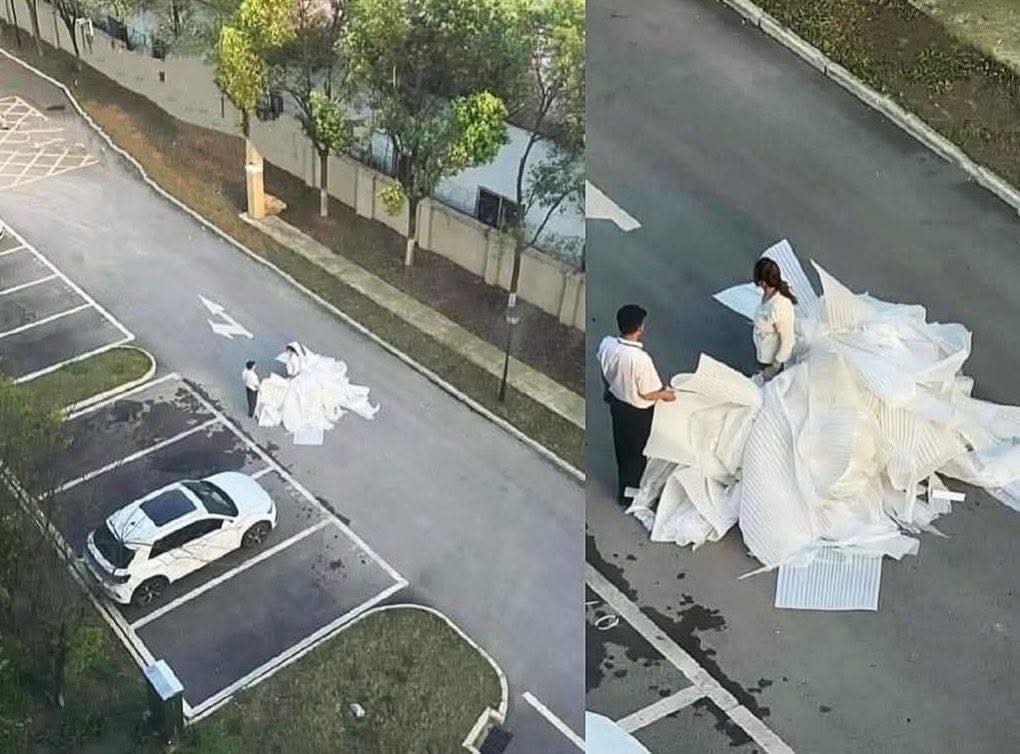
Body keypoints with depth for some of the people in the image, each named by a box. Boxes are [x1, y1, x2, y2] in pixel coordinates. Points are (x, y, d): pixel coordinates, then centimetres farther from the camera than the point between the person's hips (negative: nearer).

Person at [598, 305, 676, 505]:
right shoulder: (640, 358, -37)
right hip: (637, 411, -6)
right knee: (636, 452, 18)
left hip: (616, 402, 6)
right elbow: (647, 394, -24)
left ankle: (624, 480, 52)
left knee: (621, 445, 29)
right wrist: (666, 395, -4)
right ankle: (627, 494, 36)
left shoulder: (606, 344, -18)